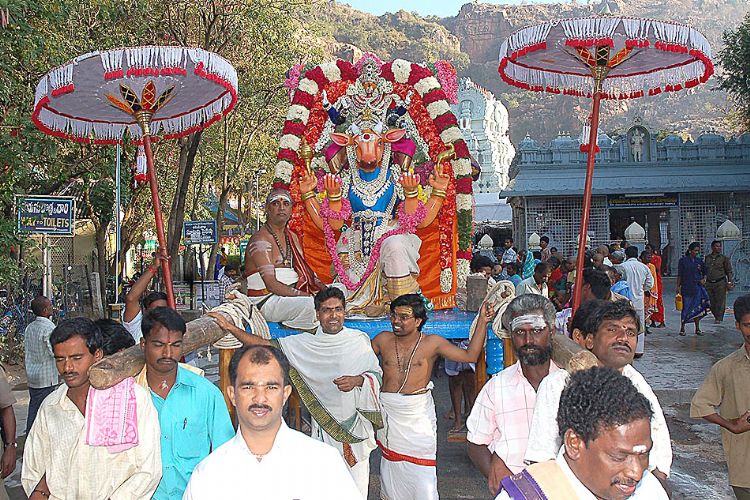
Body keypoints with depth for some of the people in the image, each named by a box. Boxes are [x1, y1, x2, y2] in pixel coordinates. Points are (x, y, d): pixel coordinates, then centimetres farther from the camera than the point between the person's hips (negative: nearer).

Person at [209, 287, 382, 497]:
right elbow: (267, 345, -3)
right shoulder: (305, 344, -1)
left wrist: (357, 380, -20)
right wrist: (230, 328, -8)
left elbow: (377, 373, 2)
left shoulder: (359, 340, -3)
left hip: (355, 424, -1)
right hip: (324, 426, 1)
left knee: (357, 487, 6)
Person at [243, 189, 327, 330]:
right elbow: (272, 285, -21)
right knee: (312, 304, -33)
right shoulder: (260, 240, -13)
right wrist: (306, 295, -24)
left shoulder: (292, 237, 17)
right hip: (265, 301, -9)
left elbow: (305, 271, 16)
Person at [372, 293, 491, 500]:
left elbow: (470, 355, -3)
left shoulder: (432, 343, -2)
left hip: (419, 413, -2)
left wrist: (482, 321, -8)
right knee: (391, 465, 12)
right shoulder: (383, 340, 3)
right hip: (388, 411, 3)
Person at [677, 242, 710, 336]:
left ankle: (697, 329, 12)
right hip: (686, 288, -3)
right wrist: (678, 287, -4)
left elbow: (704, 272, 19)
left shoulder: (700, 261, 9)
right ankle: (682, 328, 7)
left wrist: (704, 279, -1)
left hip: (697, 287, 3)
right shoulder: (683, 260, -1)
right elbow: (679, 275, -1)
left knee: (697, 308, 5)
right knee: (685, 307, -3)